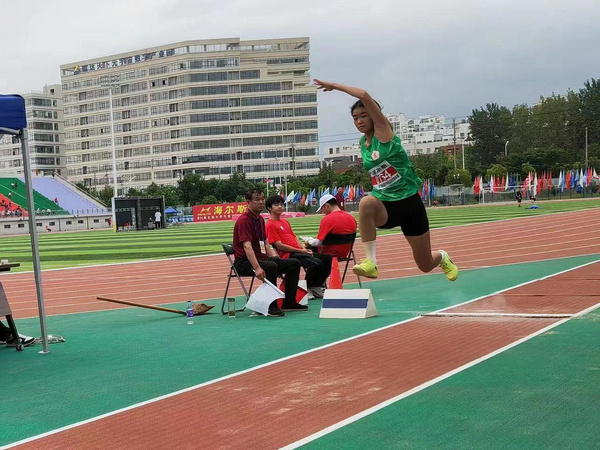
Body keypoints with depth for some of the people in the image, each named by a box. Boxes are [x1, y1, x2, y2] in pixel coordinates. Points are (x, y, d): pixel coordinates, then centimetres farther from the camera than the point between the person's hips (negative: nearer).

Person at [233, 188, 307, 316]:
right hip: (245, 262, -9)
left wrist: (276, 259, 7)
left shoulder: (260, 219, 15)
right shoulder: (244, 220, -15)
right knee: (271, 267, -37)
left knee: (294, 263, 0)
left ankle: (289, 302, 4)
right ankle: (271, 306, -27)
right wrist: (257, 268, -36)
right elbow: (247, 247, -26)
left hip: (261, 258, 9)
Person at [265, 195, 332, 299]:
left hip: (299, 252, 9)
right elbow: (279, 245, -13)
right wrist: (300, 250, -13)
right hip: (288, 255, -9)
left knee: (327, 259, 0)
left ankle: (317, 286, 8)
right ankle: (309, 288, -7)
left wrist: (304, 248, 1)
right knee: (316, 263, -27)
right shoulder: (270, 225, -6)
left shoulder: (285, 222, 23)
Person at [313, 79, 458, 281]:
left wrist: (334, 86, -17)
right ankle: (370, 262, -34)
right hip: (385, 205, 4)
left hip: (409, 203, -4)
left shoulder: (383, 132, -10)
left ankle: (442, 257, 46)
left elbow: (365, 96, -24)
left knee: (425, 265, 6)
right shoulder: (363, 143, 7)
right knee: (366, 202, -37)